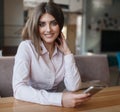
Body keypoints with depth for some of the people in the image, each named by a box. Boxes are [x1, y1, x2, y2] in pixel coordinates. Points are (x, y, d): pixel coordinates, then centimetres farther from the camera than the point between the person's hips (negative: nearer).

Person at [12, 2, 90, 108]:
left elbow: (74, 87, -8)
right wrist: (59, 99, -33)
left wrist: (67, 52, -10)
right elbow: (19, 89, -24)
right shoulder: (26, 47, -12)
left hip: (55, 106, 3)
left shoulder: (62, 50, 1)